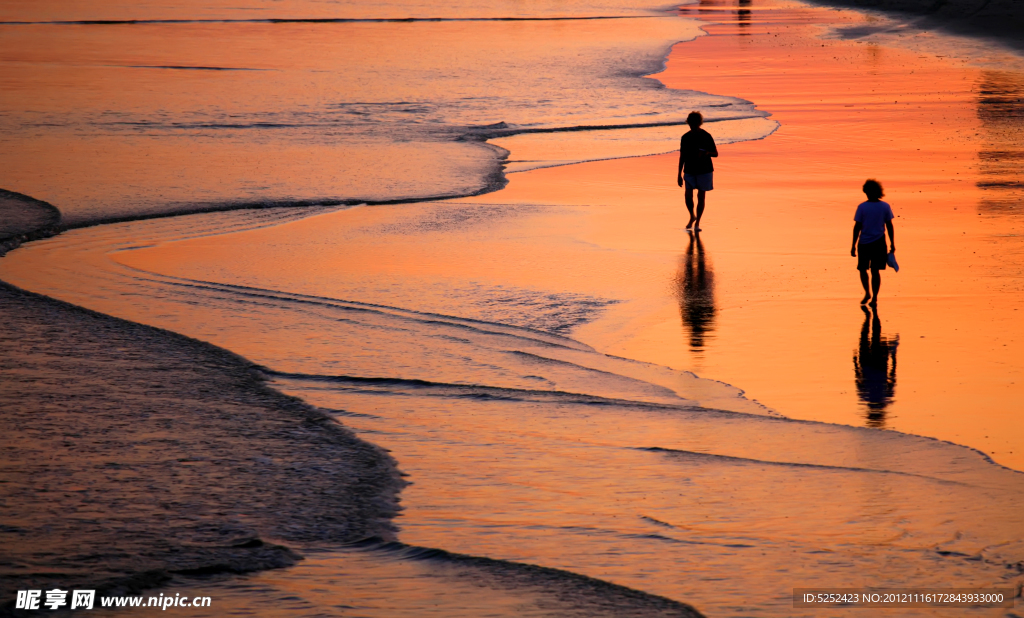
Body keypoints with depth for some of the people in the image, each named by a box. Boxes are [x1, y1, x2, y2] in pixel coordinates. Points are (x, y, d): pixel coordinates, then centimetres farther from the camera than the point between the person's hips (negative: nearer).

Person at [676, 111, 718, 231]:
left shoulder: (706, 137, -4)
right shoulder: (685, 137, 3)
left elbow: (715, 153, 1)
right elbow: (682, 156, 9)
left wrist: (707, 153, -22)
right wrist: (679, 174, 8)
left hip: (704, 171, -2)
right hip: (689, 171, 2)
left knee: (701, 196, 0)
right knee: (688, 195, -7)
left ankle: (697, 223, 11)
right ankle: (692, 216, 20)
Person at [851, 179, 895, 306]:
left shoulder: (862, 207, -8)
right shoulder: (885, 207, -1)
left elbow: (857, 227, -7)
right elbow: (889, 226, 2)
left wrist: (853, 245, -1)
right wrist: (892, 244, 10)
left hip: (864, 243, -2)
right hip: (879, 243, 2)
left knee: (863, 269, 17)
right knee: (875, 270, 6)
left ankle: (867, 293, 15)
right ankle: (874, 298, 5)